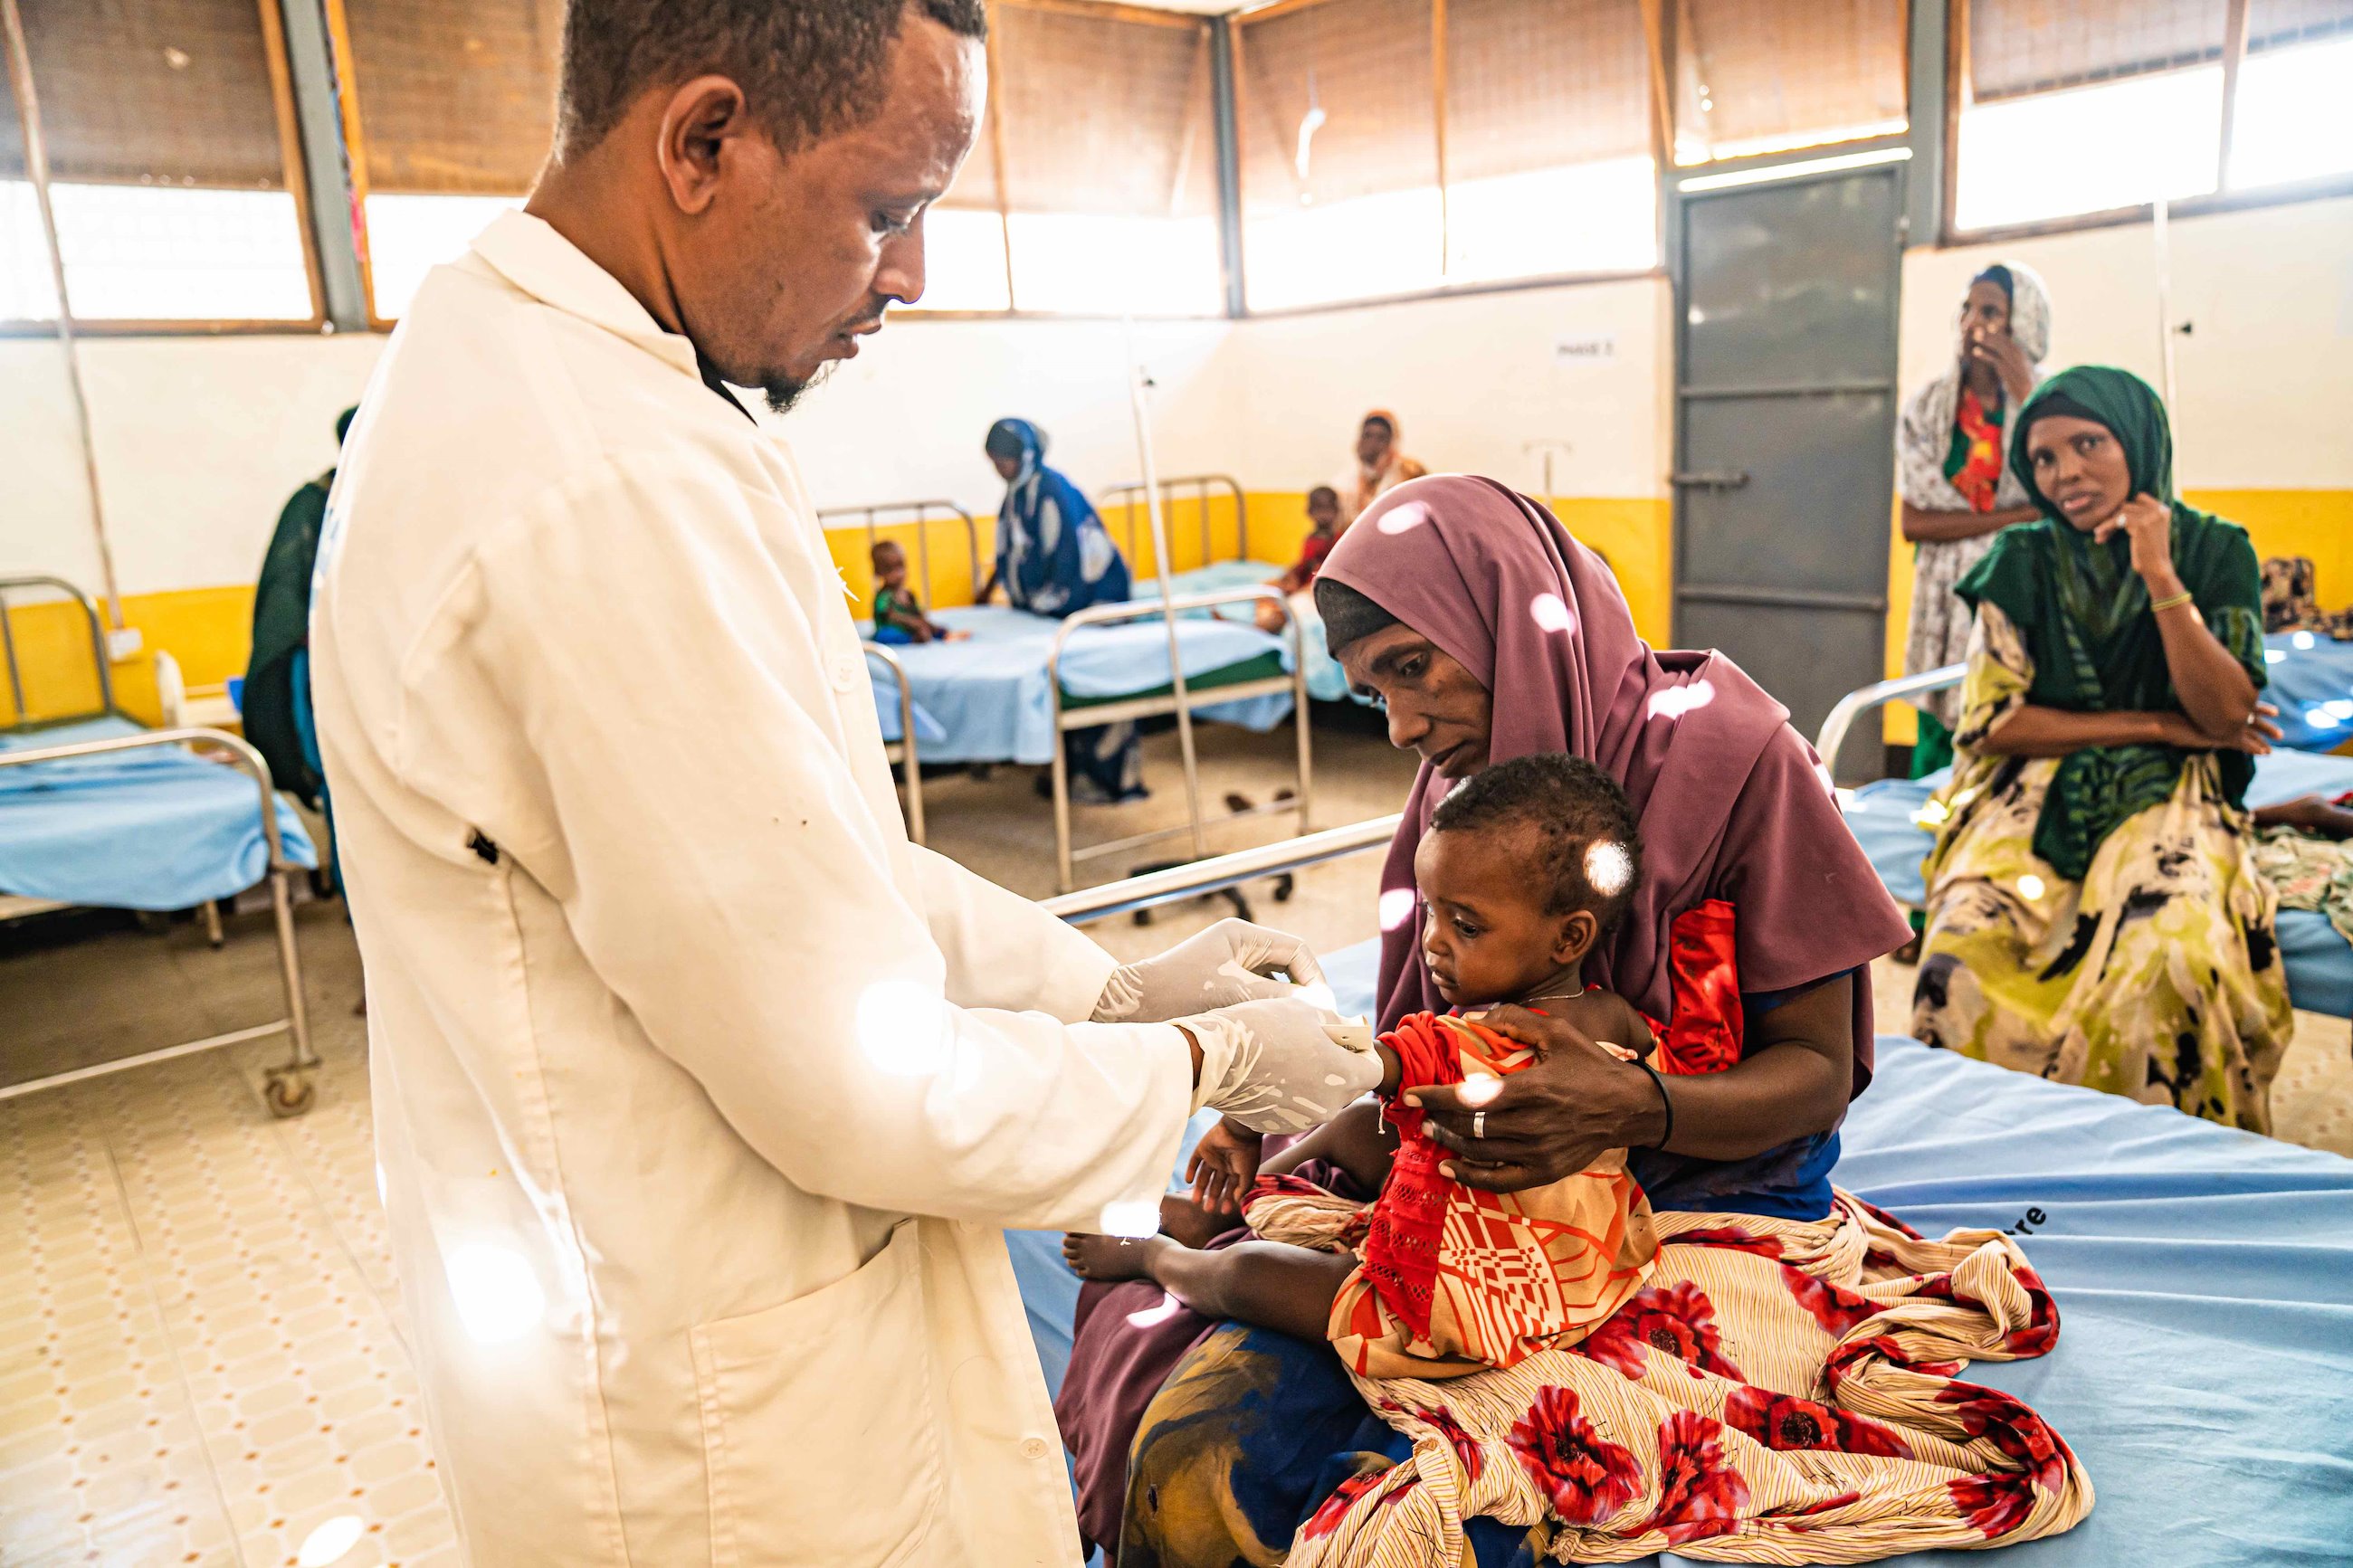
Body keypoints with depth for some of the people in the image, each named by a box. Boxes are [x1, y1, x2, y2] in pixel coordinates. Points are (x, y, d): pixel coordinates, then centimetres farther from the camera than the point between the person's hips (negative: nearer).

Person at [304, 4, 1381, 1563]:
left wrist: (1111, 981, 5)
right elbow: (865, 1092, -25)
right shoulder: (615, 491, -30)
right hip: (726, 1438, -9)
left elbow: (802, 846, 9)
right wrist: (1203, 1065, -9)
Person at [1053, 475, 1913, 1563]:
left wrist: (1636, 1107, -29)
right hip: (1489, 1191, 5)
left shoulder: (1727, 756, -12)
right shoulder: (1456, 789, 4)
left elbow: (1817, 1076, -9)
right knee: (1192, 1463, -15)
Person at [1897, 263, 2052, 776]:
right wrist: (2018, 516, -11)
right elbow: (1913, 522, -3)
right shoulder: (1927, 409, 5)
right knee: (1938, 746, -1)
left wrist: (2025, 395, -13)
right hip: (1948, 605, 1)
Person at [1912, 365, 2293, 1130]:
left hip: (2165, 799, 0)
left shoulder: (2214, 551, 5)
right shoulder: (2023, 560, 5)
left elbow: (2226, 713, -7)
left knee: (2169, 961, -32)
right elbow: (1994, 721, -2)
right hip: (2035, 794, 1)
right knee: (1965, 951, -29)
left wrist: (2160, 575, -12)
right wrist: (2158, 725, -6)